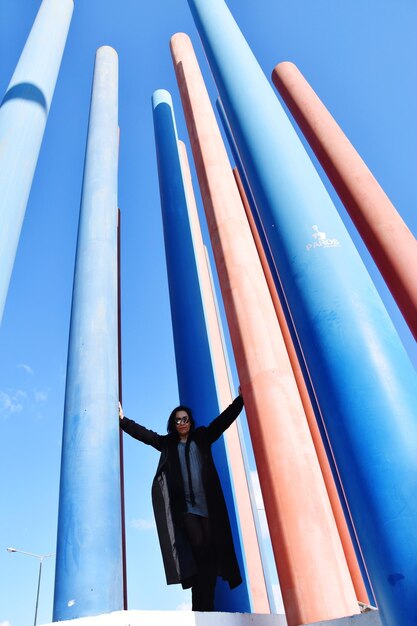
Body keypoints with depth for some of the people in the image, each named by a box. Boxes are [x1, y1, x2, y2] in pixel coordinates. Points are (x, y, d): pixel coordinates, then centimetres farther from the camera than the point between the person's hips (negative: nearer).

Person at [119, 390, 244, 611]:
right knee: (198, 545, -17)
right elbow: (144, 434, 6)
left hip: (208, 505, 2)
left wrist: (240, 398, -4)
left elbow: (224, 419, 5)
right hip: (185, 506, -1)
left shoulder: (202, 438, 12)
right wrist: (123, 419, -3)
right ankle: (201, 606, -6)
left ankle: (206, 605, 6)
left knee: (212, 551, -3)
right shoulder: (167, 443, 13)